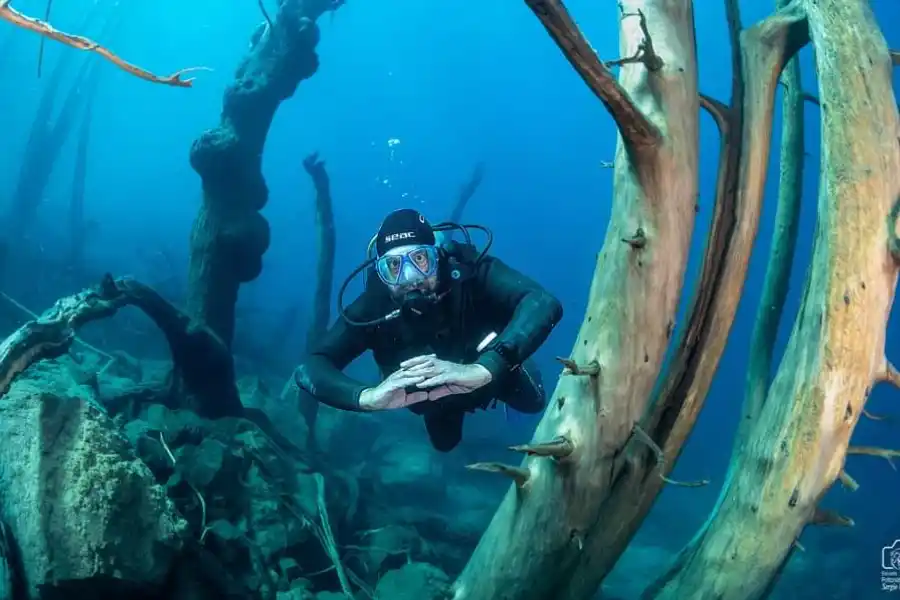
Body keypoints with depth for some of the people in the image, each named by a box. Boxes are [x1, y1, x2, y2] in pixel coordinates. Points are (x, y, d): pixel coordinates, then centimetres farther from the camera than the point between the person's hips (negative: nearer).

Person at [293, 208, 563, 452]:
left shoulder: (468, 272, -43)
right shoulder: (373, 306, -38)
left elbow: (544, 302, -58)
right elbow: (308, 368, -44)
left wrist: (482, 369, -72)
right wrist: (367, 396, -65)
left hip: (493, 373, -1)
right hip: (435, 395, 1)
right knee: (445, 443, 21)